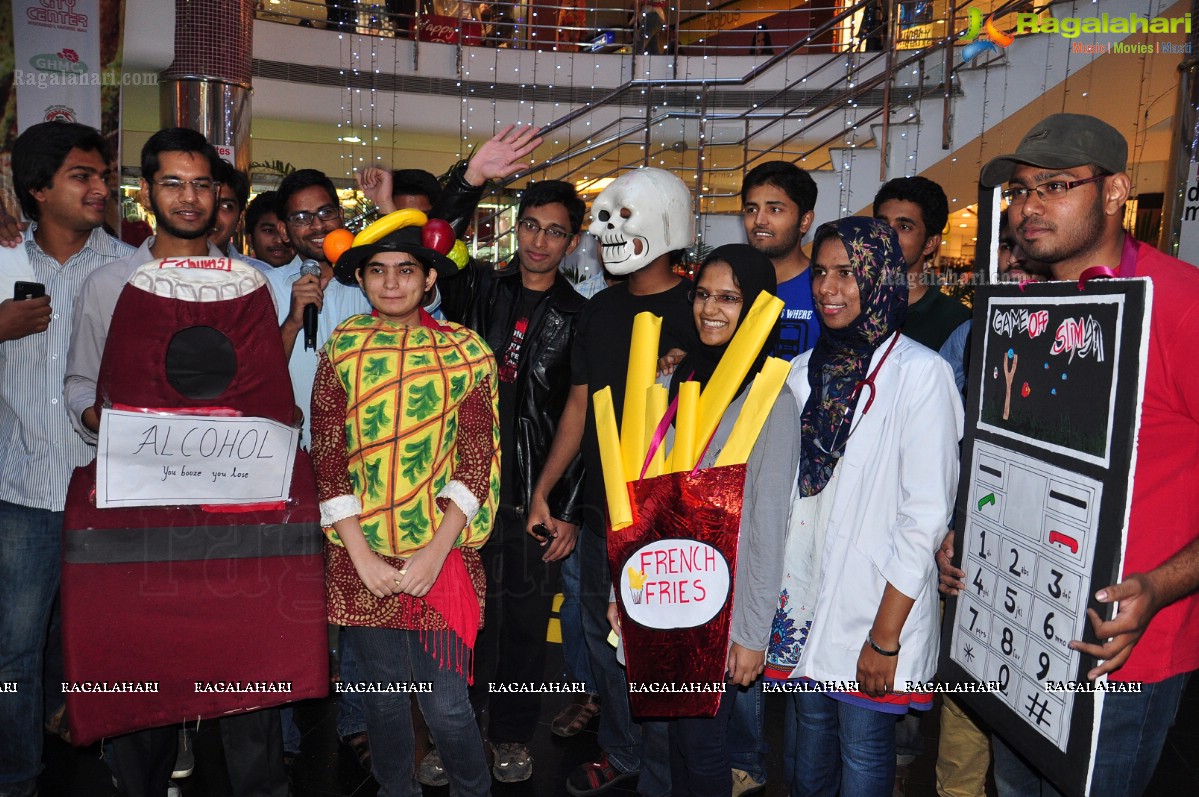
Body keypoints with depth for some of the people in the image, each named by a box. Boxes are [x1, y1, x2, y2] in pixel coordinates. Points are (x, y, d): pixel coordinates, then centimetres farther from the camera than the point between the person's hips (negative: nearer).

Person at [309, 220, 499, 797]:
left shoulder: (467, 351, 0)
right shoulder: (340, 349, 3)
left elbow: (478, 459, -4)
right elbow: (327, 457, -1)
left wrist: (435, 552, -12)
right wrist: (362, 555, -8)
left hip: (441, 553, -1)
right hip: (360, 557, 2)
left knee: (445, 704, 1)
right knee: (384, 695, 13)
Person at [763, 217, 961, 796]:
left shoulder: (920, 374, -12)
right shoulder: (806, 370, 6)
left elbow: (926, 517, -14)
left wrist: (885, 635, -14)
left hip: (875, 605, -5)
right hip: (803, 601, 5)